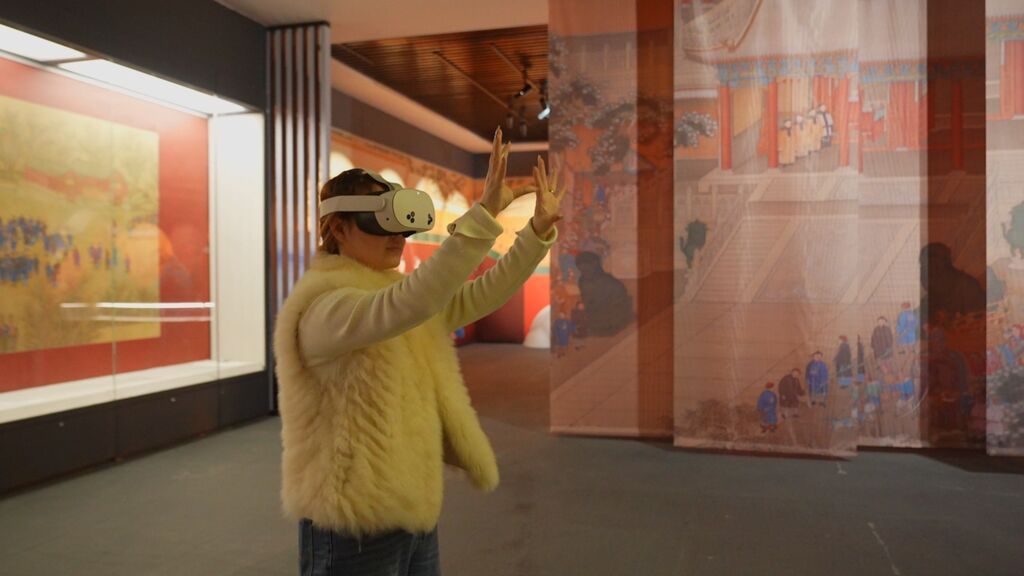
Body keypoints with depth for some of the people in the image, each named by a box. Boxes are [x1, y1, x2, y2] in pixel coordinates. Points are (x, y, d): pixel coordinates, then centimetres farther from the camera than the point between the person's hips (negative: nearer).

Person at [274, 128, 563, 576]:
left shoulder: (399, 299, 9)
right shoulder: (323, 308, -19)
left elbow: (480, 296, 6)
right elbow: (413, 301, -36)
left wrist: (540, 227, -2)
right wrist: (485, 212, -40)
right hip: (353, 523, -8)